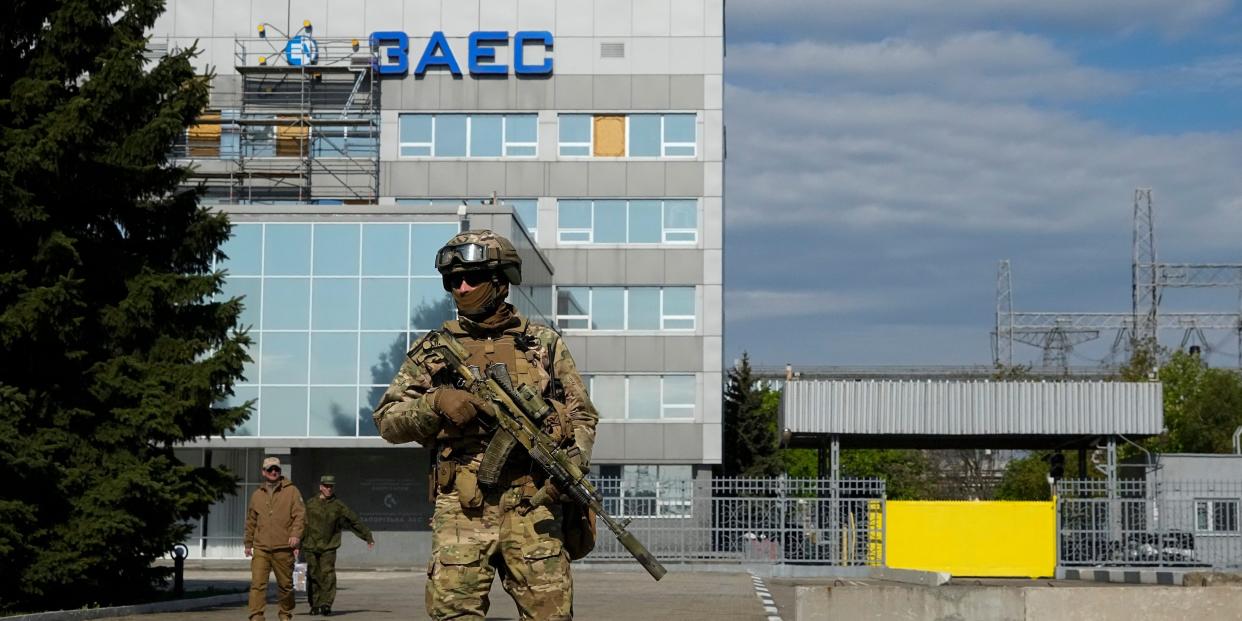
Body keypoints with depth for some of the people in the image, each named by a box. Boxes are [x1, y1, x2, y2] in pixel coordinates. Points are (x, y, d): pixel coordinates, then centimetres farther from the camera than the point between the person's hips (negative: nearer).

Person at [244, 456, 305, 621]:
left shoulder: (291, 491, 3)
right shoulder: (257, 495, 14)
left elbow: (300, 514, -5)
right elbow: (251, 521, 21)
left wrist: (296, 534, -19)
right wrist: (248, 543, 20)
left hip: (283, 548, -2)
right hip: (261, 548, 2)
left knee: (285, 584, 7)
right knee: (257, 583, -11)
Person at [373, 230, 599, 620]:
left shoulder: (544, 344, 12)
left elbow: (583, 415, 14)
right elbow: (387, 421, 9)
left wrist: (573, 462, -6)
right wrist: (435, 403, -10)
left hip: (532, 508, 0)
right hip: (460, 512, 0)